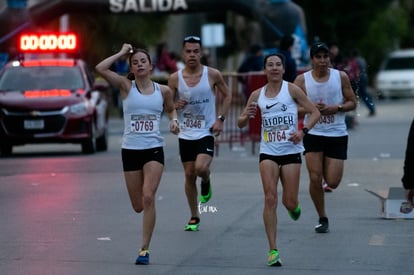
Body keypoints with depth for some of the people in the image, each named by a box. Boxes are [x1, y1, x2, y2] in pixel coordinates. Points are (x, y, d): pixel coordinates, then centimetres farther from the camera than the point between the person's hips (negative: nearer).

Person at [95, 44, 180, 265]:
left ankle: (145, 249, -12)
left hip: (154, 149, -1)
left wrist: (174, 120, 3)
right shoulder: (126, 86, 0)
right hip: (130, 150, 1)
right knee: (138, 206, 5)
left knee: (148, 198, -17)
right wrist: (122, 53, -5)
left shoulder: (163, 90, 4)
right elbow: (100, 68, -13)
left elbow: (171, 109, 24)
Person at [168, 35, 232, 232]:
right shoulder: (175, 78, -3)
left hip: (206, 132, -2)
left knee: (201, 168, -23)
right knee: (189, 175, 6)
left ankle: (206, 182, 15)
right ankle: (194, 217, 20)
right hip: (185, 134, 2)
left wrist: (220, 119, -4)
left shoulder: (213, 75, -7)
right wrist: (175, 106, -17)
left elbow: (227, 96, 7)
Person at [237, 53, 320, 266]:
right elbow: (240, 123, 10)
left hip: (291, 151, -1)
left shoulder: (291, 89, -3)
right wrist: (247, 116, -13)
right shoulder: (257, 95, 4)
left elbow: (315, 112, 0)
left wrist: (303, 131, -16)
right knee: (270, 198, -12)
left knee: (289, 202, 1)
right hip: (268, 152, 1)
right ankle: (273, 250, -9)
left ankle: (293, 206, 42)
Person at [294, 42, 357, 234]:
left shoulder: (341, 76, 0)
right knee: (315, 178, -7)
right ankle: (322, 219, 11)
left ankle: (328, 167, 34)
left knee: (332, 182, -4)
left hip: (337, 134, 0)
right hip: (313, 134, 0)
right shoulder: (302, 80, -2)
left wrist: (337, 108, -13)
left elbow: (352, 102, 5)